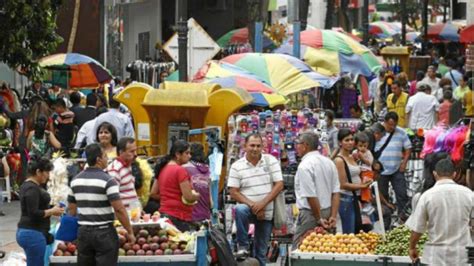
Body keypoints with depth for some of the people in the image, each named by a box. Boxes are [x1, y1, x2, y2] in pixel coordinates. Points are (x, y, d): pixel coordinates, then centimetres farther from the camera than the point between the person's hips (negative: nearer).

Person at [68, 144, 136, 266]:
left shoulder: (75, 180, 7)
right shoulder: (107, 180, -13)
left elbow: (72, 209, 14)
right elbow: (119, 209, -16)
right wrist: (130, 232, -8)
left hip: (83, 232, 6)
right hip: (104, 232, -6)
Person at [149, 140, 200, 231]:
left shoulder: (163, 169, 11)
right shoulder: (180, 170, -13)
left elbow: (153, 194, 16)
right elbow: (189, 197, -15)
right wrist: (197, 195, 4)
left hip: (164, 213, 8)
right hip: (178, 218, -8)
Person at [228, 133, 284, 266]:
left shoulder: (271, 161, 0)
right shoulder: (237, 166, -3)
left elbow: (279, 185, -6)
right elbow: (234, 192, -5)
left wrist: (262, 203, -16)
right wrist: (252, 205, -18)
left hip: (266, 213, 1)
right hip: (248, 208, -1)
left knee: (261, 251, 4)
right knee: (240, 209, -36)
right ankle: (243, 247, -22)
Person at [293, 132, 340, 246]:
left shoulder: (305, 166, -15)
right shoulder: (329, 162, 9)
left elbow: (311, 197, -19)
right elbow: (336, 193, 6)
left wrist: (319, 219, -12)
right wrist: (333, 216, 2)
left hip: (310, 214, -8)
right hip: (328, 211, 8)